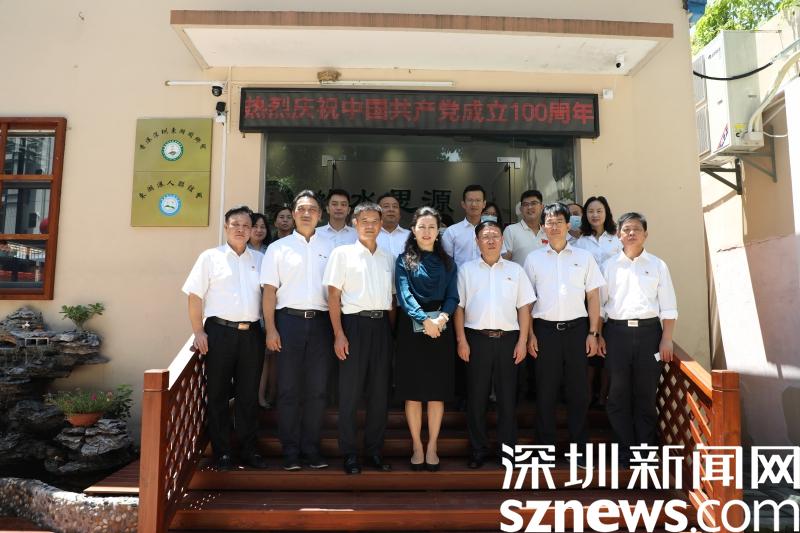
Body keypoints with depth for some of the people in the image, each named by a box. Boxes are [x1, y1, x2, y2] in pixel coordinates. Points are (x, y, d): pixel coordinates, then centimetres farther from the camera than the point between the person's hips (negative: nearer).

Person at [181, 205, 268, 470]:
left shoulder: (260, 259, 13)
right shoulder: (210, 257, 5)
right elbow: (195, 296, 0)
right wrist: (198, 332, -7)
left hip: (251, 334, 3)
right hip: (219, 331, -2)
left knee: (249, 395, 8)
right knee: (218, 394, 4)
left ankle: (248, 450, 19)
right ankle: (222, 452, 15)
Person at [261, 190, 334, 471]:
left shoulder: (330, 247, 9)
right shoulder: (278, 247, 6)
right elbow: (269, 290, 2)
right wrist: (270, 329, -5)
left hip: (321, 321, 1)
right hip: (289, 320, -1)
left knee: (316, 389, 6)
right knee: (288, 389, 4)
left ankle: (311, 448, 17)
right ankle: (290, 450, 14)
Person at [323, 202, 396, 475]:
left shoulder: (388, 258, 14)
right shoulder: (343, 253, 1)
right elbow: (333, 295, -3)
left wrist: (391, 328, 6)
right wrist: (338, 334, -10)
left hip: (381, 325, 4)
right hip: (355, 323, -4)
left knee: (380, 391, 8)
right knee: (350, 391, 1)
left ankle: (374, 450, 21)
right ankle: (349, 453, 13)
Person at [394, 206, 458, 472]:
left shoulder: (447, 263, 13)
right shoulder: (404, 260, 4)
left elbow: (452, 296, 4)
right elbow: (404, 294, -9)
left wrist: (443, 316, -17)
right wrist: (424, 319, -23)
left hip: (440, 329, 2)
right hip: (411, 329, -2)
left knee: (437, 390, 4)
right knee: (413, 391, 2)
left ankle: (432, 447, 16)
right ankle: (417, 446, 15)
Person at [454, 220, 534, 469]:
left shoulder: (515, 270, 9)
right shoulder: (466, 270, 7)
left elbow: (524, 308, 6)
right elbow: (458, 307, 4)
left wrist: (522, 342, -1)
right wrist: (461, 340, -3)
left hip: (507, 339, 1)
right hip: (476, 338, 0)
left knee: (507, 397, 6)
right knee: (476, 397, 5)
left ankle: (508, 449, 19)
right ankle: (478, 450, 18)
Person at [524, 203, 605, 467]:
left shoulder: (584, 257, 7)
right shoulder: (534, 258, 6)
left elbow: (593, 296, 6)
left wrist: (593, 333, 1)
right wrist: (530, 334, 1)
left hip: (576, 328, 1)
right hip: (545, 329, 0)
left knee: (578, 390, 6)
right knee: (546, 391, 5)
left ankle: (578, 447, 19)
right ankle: (545, 447, 17)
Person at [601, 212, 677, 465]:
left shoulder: (658, 265, 8)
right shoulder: (609, 265, 8)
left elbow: (668, 306, 5)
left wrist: (667, 339, -3)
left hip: (648, 331, 0)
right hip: (617, 331, 0)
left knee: (646, 393, 4)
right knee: (619, 394, 3)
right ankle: (626, 450, 15)